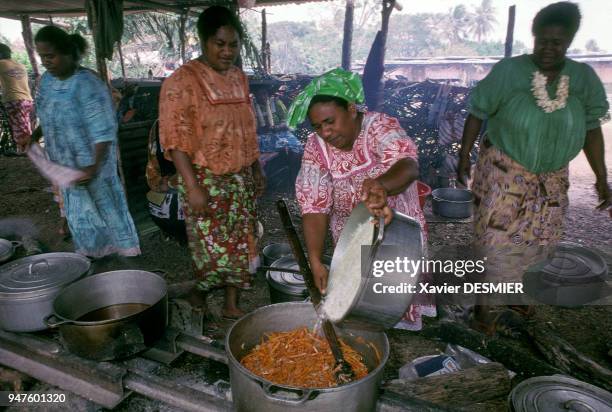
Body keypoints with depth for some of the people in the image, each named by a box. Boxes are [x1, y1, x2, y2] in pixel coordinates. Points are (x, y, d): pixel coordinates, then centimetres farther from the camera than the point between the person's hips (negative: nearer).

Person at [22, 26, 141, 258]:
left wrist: (94, 166, -28)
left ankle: (123, 249, 26)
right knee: (78, 209, 18)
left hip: (91, 162, -7)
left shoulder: (86, 84, -22)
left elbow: (103, 132, -25)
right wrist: (34, 137, 7)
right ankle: (91, 252, 35)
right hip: (67, 164, 7)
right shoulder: (47, 80, 2)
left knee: (104, 204, 7)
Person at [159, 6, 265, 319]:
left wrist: (256, 169, 14)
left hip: (240, 178, 6)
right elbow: (176, 139, -17)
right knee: (212, 246, 0)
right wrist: (192, 186, -22)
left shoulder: (239, 77, 7)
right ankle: (199, 289, 31)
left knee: (239, 243, 10)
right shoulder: (183, 80, -13)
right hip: (206, 180, -6)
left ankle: (231, 304, 25)